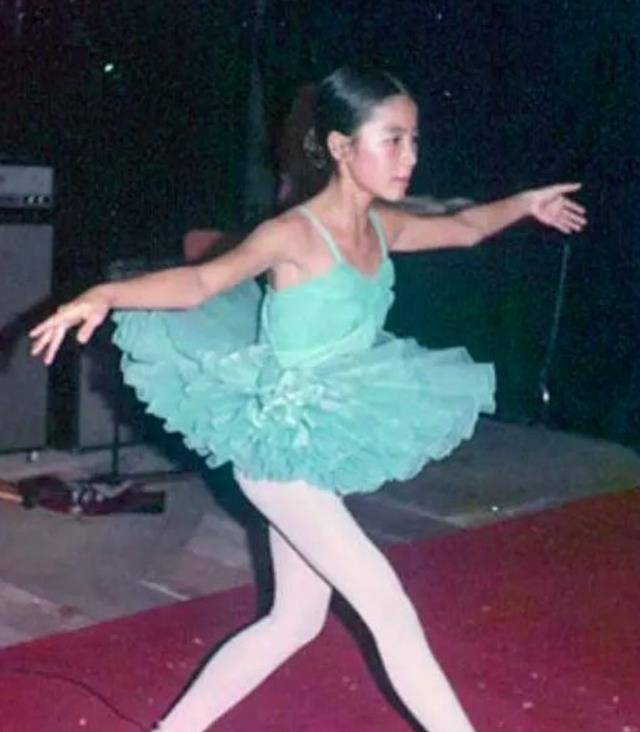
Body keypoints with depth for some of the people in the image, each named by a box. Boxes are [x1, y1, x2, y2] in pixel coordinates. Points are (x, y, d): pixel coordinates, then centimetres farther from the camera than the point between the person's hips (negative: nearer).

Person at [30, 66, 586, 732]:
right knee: (391, 609, -6)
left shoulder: (383, 227, 3)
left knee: (295, 621, 17)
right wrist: (104, 295, -41)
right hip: (280, 446, -9)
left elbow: (464, 228, 22)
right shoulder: (294, 234, -19)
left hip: (322, 451, 9)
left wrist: (526, 203, 25)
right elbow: (201, 283, -28)